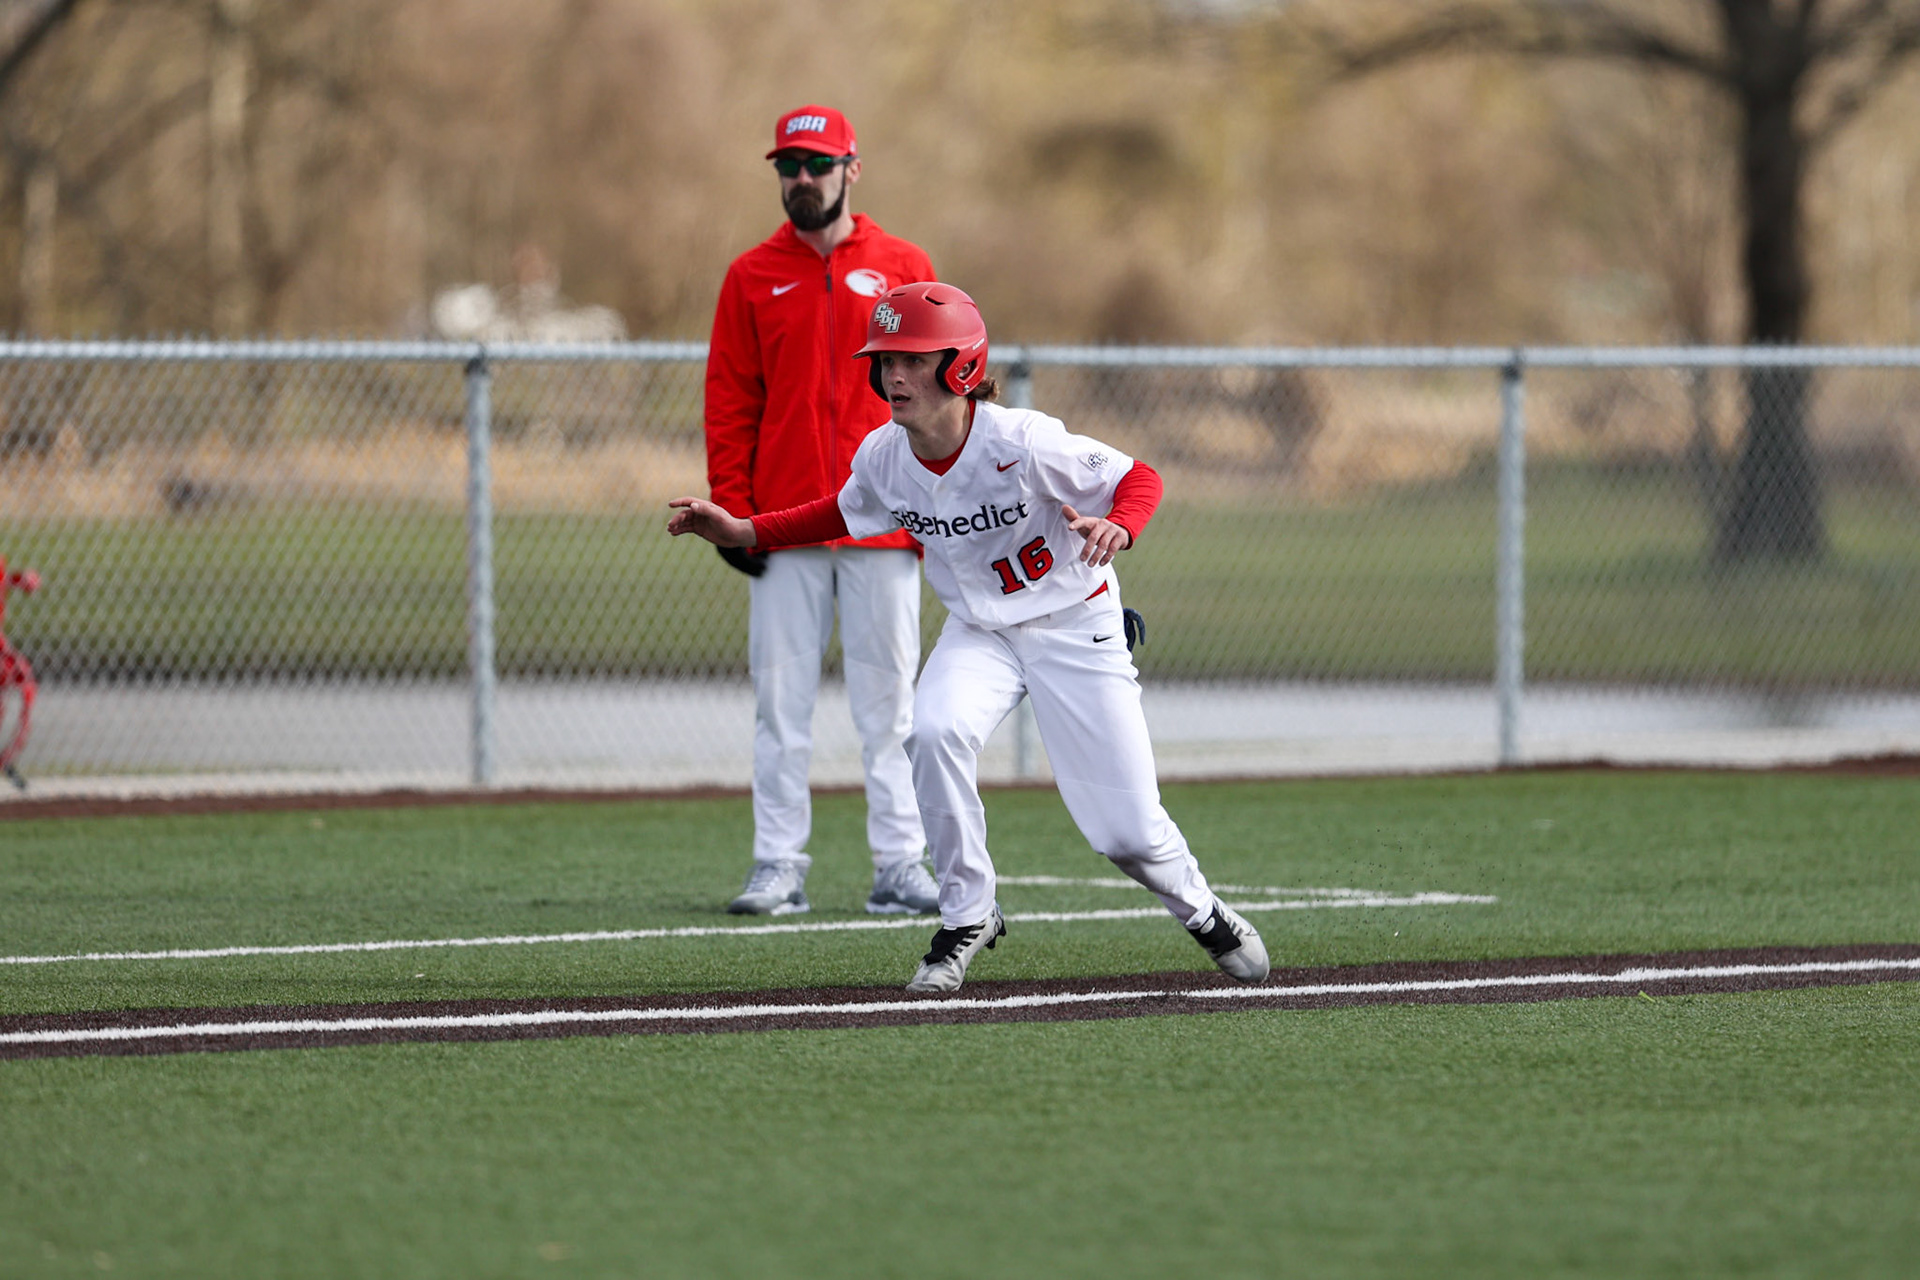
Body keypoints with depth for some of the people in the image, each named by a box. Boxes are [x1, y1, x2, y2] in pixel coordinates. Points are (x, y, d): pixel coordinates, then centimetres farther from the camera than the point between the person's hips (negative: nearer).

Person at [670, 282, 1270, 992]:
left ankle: (1202, 913, 31)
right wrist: (741, 531, 1)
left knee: (1126, 828, -4)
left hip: (1074, 626, -4)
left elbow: (1138, 479, -20)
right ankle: (967, 917, -9)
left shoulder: (1020, 442, -28)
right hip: (978, 632, 4)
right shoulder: (883, 456, -12)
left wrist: (1114, 528, -42)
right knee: (935, 732, -29)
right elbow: (845, 514, 10)